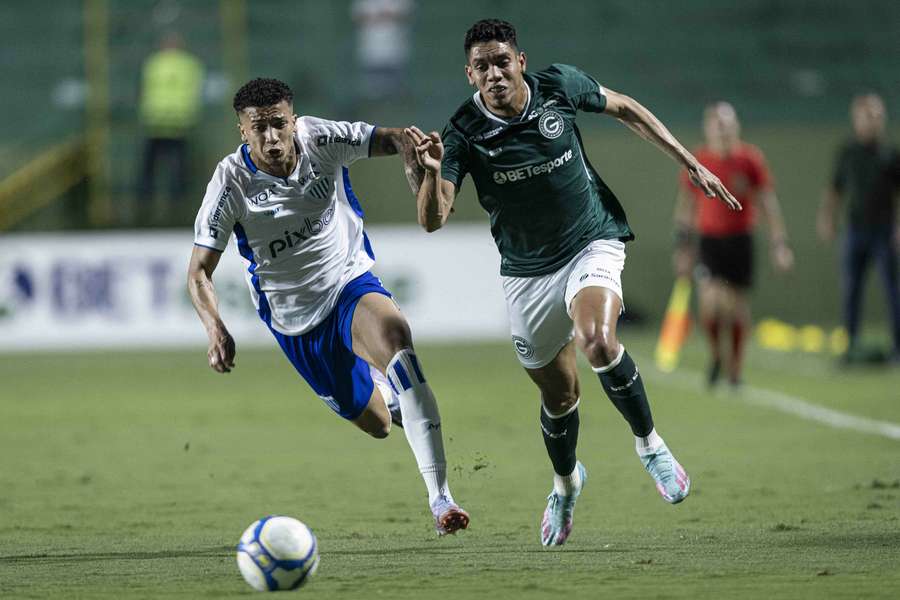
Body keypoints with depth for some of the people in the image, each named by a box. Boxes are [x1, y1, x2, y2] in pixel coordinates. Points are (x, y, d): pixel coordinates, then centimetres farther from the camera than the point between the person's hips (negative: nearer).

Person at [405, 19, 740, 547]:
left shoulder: (560, 86, -13)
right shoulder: (464, 134, -16)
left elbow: (624, 108, 7)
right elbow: (433, 219, -24)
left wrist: (691, 163, 8)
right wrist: (433, 170, -44)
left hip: (592, 243, -1)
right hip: (528, 271, 1)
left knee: (597, 342, -31)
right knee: (559, 393, 10)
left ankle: (650, 443, -6)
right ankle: (566, 483, 42)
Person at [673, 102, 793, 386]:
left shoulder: (750, 159, -3)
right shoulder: (697, 162, -1)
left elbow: (768, 203, 1)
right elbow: (686, 206, 8)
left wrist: (779, 243, -4)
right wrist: (684, 247, 7)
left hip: (740, 240, 1)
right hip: (709, 239, 0)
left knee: (738, 306, 4)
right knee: (710, 302, -17)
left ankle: (735, 369, 18)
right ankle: (715, 355, 7)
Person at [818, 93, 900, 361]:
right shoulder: (847, 152, 8)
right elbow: (835, 190, 15)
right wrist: (826, 216, 3)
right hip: (856, 230, 2)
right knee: (851, 289, 2)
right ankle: (851, 345, 9)